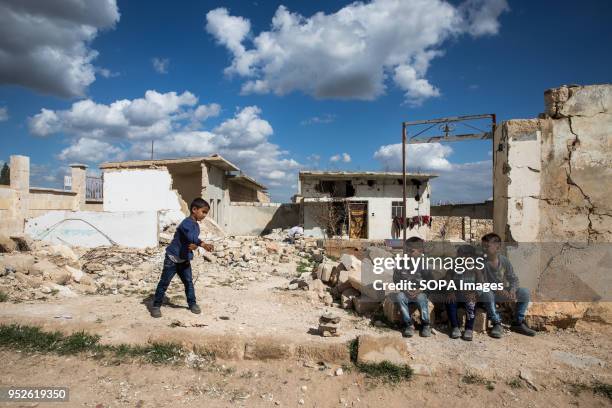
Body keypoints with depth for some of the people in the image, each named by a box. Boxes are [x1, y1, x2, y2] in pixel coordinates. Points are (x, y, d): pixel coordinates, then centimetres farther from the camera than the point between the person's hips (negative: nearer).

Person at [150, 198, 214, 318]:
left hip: (184, 259, 8)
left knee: (188, 282, 8)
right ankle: (156, 306, 13)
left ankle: (192, 303, 20)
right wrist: (202, 244, -52)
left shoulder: (196, 225, 6)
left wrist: (195, 245, -17)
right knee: (164, 282, 2)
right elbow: (190, 236, -40)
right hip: (172, 258, -8)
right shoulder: (187, 223, -23)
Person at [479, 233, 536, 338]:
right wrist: (497, 290, -33)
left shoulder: (504, 260, -2)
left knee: (525, 292, -12)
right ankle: (497, 324, -23)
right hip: (489, 293, -4)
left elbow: (513, 279, 2)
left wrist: (512, 290, -19)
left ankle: (518, 323, 1)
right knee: (486, 293, -38)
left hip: (503, 292, 5)